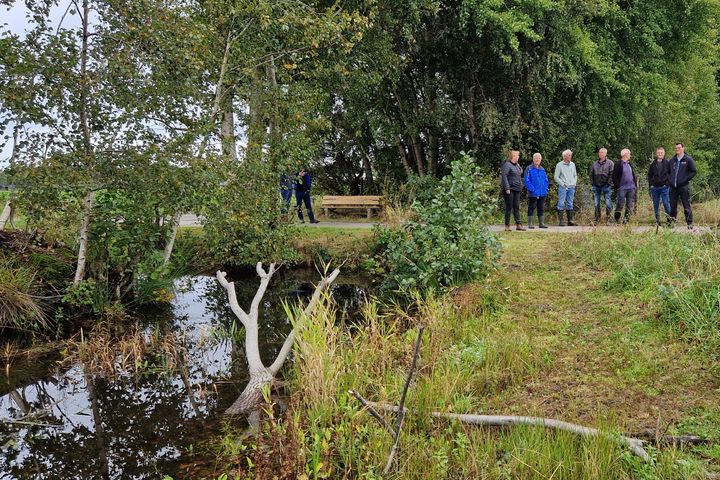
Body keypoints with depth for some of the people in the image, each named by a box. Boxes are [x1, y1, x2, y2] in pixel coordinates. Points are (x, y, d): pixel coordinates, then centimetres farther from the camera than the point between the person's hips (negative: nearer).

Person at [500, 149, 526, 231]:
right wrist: (507, 188, -23)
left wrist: (521, 187, 17)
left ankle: (518, 225, 7)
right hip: (509, 190, -8)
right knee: (509, 207, -4)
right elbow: (504, 176, -18)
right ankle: (507, 226, 2)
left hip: (516, 189, 8)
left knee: (517, 207, 6)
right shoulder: (507, 165, -10)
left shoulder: (516, 165, 18)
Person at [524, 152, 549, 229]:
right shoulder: (529, 169, -5)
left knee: (541, 208, 10)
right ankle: (530, 224, 4)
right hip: (533, 194, -5)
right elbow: (527, 181, -10)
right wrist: (533, 190, -17)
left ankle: (541, 223, 17)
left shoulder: (542, 169, 13)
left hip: (542, 194, 6)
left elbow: (546, 180, 17)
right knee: (531, 209, -1)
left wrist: (546, 189, 2)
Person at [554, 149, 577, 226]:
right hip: (563, 187, -5)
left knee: (570, 204, 7)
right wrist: (563, 184, -9)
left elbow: (575, 175, 21)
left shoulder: (572, 164, 13)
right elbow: (556, 177, -4)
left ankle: (570, 220, 10)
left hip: (571, 187, 5)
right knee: (561, 204, -6)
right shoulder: (559, 165, -2)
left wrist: (574, 183, 6)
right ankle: (560, 221, -4)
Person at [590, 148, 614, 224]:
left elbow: (611, 174, -6)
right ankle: (597, 219, 14)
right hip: (596, 186, 4)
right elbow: (591, 174, 17)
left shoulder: (610, 163, 0)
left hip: (606, 186, -4)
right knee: (596, 203, 7)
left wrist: (609, 183, -12)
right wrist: (592, 183, 7)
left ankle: (607, 217, 2)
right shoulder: (595, 163, 13)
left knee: (608, 203, -6)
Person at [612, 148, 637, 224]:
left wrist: (635, 184, 11)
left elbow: (634, 175, 22)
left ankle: (626, 218, 9)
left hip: (631, 187, 6)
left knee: (630, 204, 4)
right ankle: (616, 219, 4)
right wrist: (618, 186, -14)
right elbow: (614, 177, -8)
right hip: (622, 188, -6)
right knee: (620, 203, -6)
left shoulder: (629, 164, 15)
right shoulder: (618, 165, -5)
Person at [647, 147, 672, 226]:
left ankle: (669, 219, 4)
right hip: (655, 187, 3)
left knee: (666, 203, -8)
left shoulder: (667, 163, 0)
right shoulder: (653, 164, 8)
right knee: (656, 205, 7)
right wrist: (651, 184, 5)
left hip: (664, 187, -3)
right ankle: (657, 220, 15)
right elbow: (649, 175, 14)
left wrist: (668, 183, -6)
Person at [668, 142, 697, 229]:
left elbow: (694, 171, -2)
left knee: (687, 206, -1)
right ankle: (672, 221, 16)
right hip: (673, 187, 4)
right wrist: (670, 180, 9)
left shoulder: (688, 159, -1)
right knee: (672, 206, 7)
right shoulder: (672, 160, 13)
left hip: (684, 186, -4)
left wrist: (685, 179, -11)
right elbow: (668, 171, 23)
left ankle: (689, 223, 3)